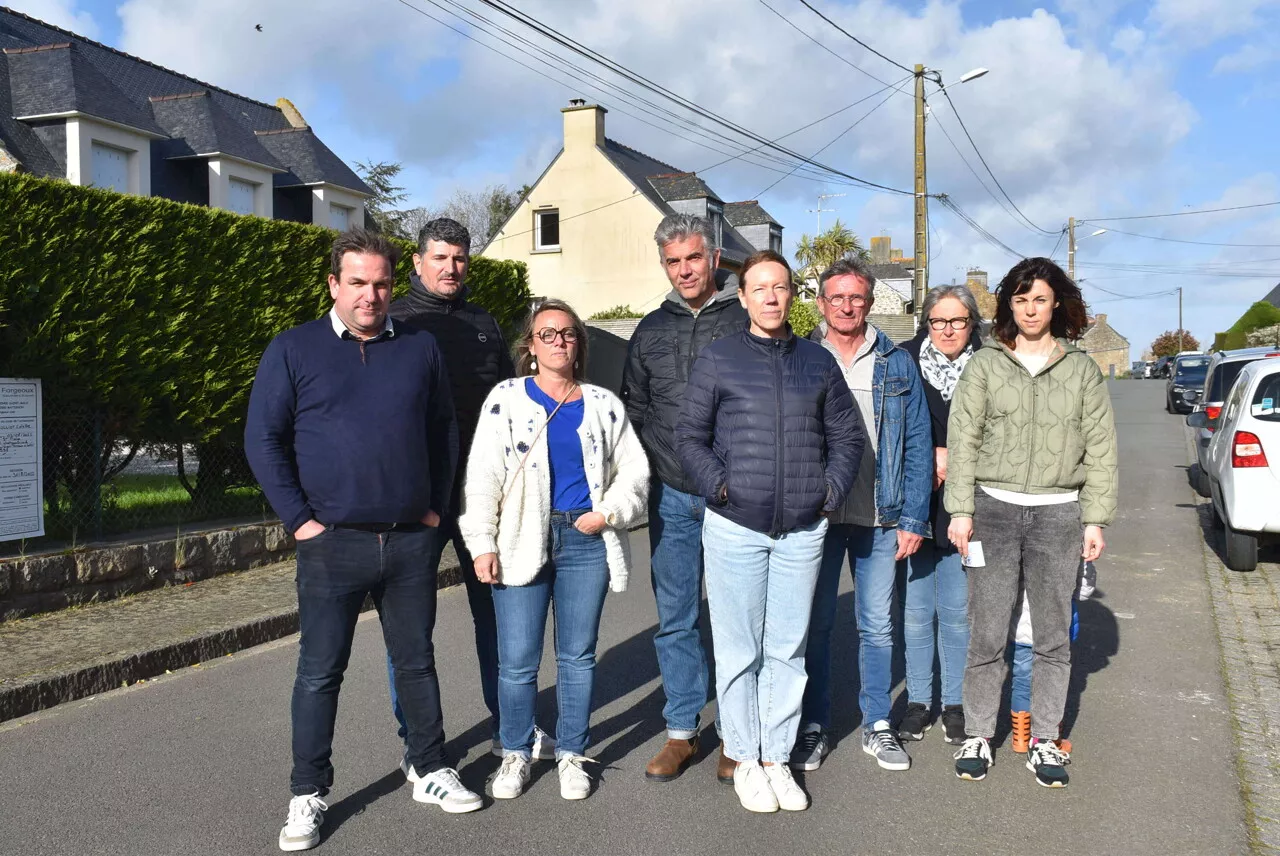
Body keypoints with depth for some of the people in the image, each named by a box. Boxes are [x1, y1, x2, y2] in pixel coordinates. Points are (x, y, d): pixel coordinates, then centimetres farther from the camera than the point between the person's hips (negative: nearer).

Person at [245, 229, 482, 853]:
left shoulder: (420, 348, 7)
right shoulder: (293, 350, -1)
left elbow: (444, 432, 14)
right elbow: (263, 440, -1)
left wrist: (436, 506, 7)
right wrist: (299, 519, -7)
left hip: (412, 541, 2)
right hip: (332, 543, -2)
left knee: (416, 662, 14)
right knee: (319, 672, 6)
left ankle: (431, 772, 29)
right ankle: (307, 796, 20)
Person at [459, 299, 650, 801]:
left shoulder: (603, 403, 11)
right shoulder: (506, 398, 5)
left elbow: (633, 471, 13)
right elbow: (482, 476, 0)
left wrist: (609, 513, -3)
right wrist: (482, 544, -6)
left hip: (588, 542, 2)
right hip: (523, 543, -2)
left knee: (578, 656, 9)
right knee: (516, 661, -1)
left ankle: (571, 755, 23)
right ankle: (516, 753, 19)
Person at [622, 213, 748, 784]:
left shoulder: (746, 322, -1)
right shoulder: (651, 331, 10)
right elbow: (633, 408, 16)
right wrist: (654, 469, 5)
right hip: (672, 497, 3)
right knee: (675, 619, 9)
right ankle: (681, 731, 21)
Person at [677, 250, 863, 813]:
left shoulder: (818, 362, 11)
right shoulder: (718, 360, 3)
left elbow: (847, 435, 15)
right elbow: (690, 435, 3)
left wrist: (832, 489, 2)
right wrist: (718, 486, -9)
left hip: (802, 531, 2)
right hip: (734, 528, -2)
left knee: (788, 650, 9)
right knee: (739, 651, 5)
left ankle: (776, 758, 21)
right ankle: (744, 760, 18)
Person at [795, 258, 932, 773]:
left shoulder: (896, 364, 5)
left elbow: (918, 445, 4)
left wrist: (913, 518, -2)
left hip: (880, 518, 1)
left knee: (877, 626, 10)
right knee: (815, 624, 7)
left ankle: (877, 727, 24)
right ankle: (814, 727, 20)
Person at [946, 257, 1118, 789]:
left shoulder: (1082, 370, 7)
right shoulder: (985, 365, 4)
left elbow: (1100, 448, 7)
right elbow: (962, 440, 1)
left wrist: (1095, 519, 1)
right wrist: (960, 511, -6)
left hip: (1058, 513, 1)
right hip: (994, 508, -1)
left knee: (1053, 636, 7)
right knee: (986, 634, 0)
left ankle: (1044, 741, 20)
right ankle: (978, 736, 14)